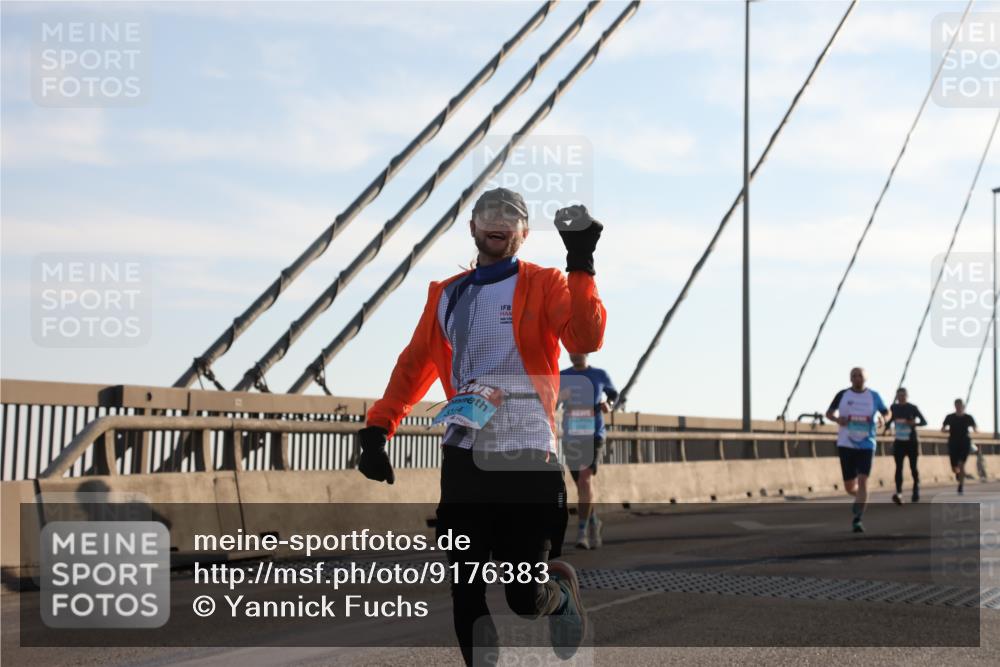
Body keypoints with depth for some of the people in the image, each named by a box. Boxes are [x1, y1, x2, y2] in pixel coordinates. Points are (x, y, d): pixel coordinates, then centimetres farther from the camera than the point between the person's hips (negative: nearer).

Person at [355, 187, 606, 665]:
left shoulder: (545, 285, 2)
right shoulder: (446, 295, 14)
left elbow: (586, 339, -15)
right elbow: (415, 366, 17)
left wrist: (580, 264, -22)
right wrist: (377, 430, 8)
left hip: (526, 458, -4)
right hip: (463, 457, 4)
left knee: (524, 596, -3)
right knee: (465, 591, 1)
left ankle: (560, 593, 32)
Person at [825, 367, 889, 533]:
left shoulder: (873, 396, 2)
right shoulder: (843, 395, 2)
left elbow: (887, 412, 14)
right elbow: (829, 413, 10)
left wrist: (883, 418, -10)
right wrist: (837, 419, -12)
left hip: (866, 445, -1)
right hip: (846, 445, 1)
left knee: (862, 481, -17)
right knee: (849, 486, 6)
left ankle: (857, 519, -14)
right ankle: (860, 499, 41)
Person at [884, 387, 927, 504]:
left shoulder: (912, 408, -5)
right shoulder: (893, 407, 5)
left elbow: (924, 422, -5)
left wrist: (914, 423, -24)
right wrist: (887, 425, 8)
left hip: (912, 442, -2)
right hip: (899, 442, 2)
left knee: (913, 468, 6)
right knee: (899, 468, -11)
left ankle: (916, 492, 23)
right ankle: (899, 493, -23)